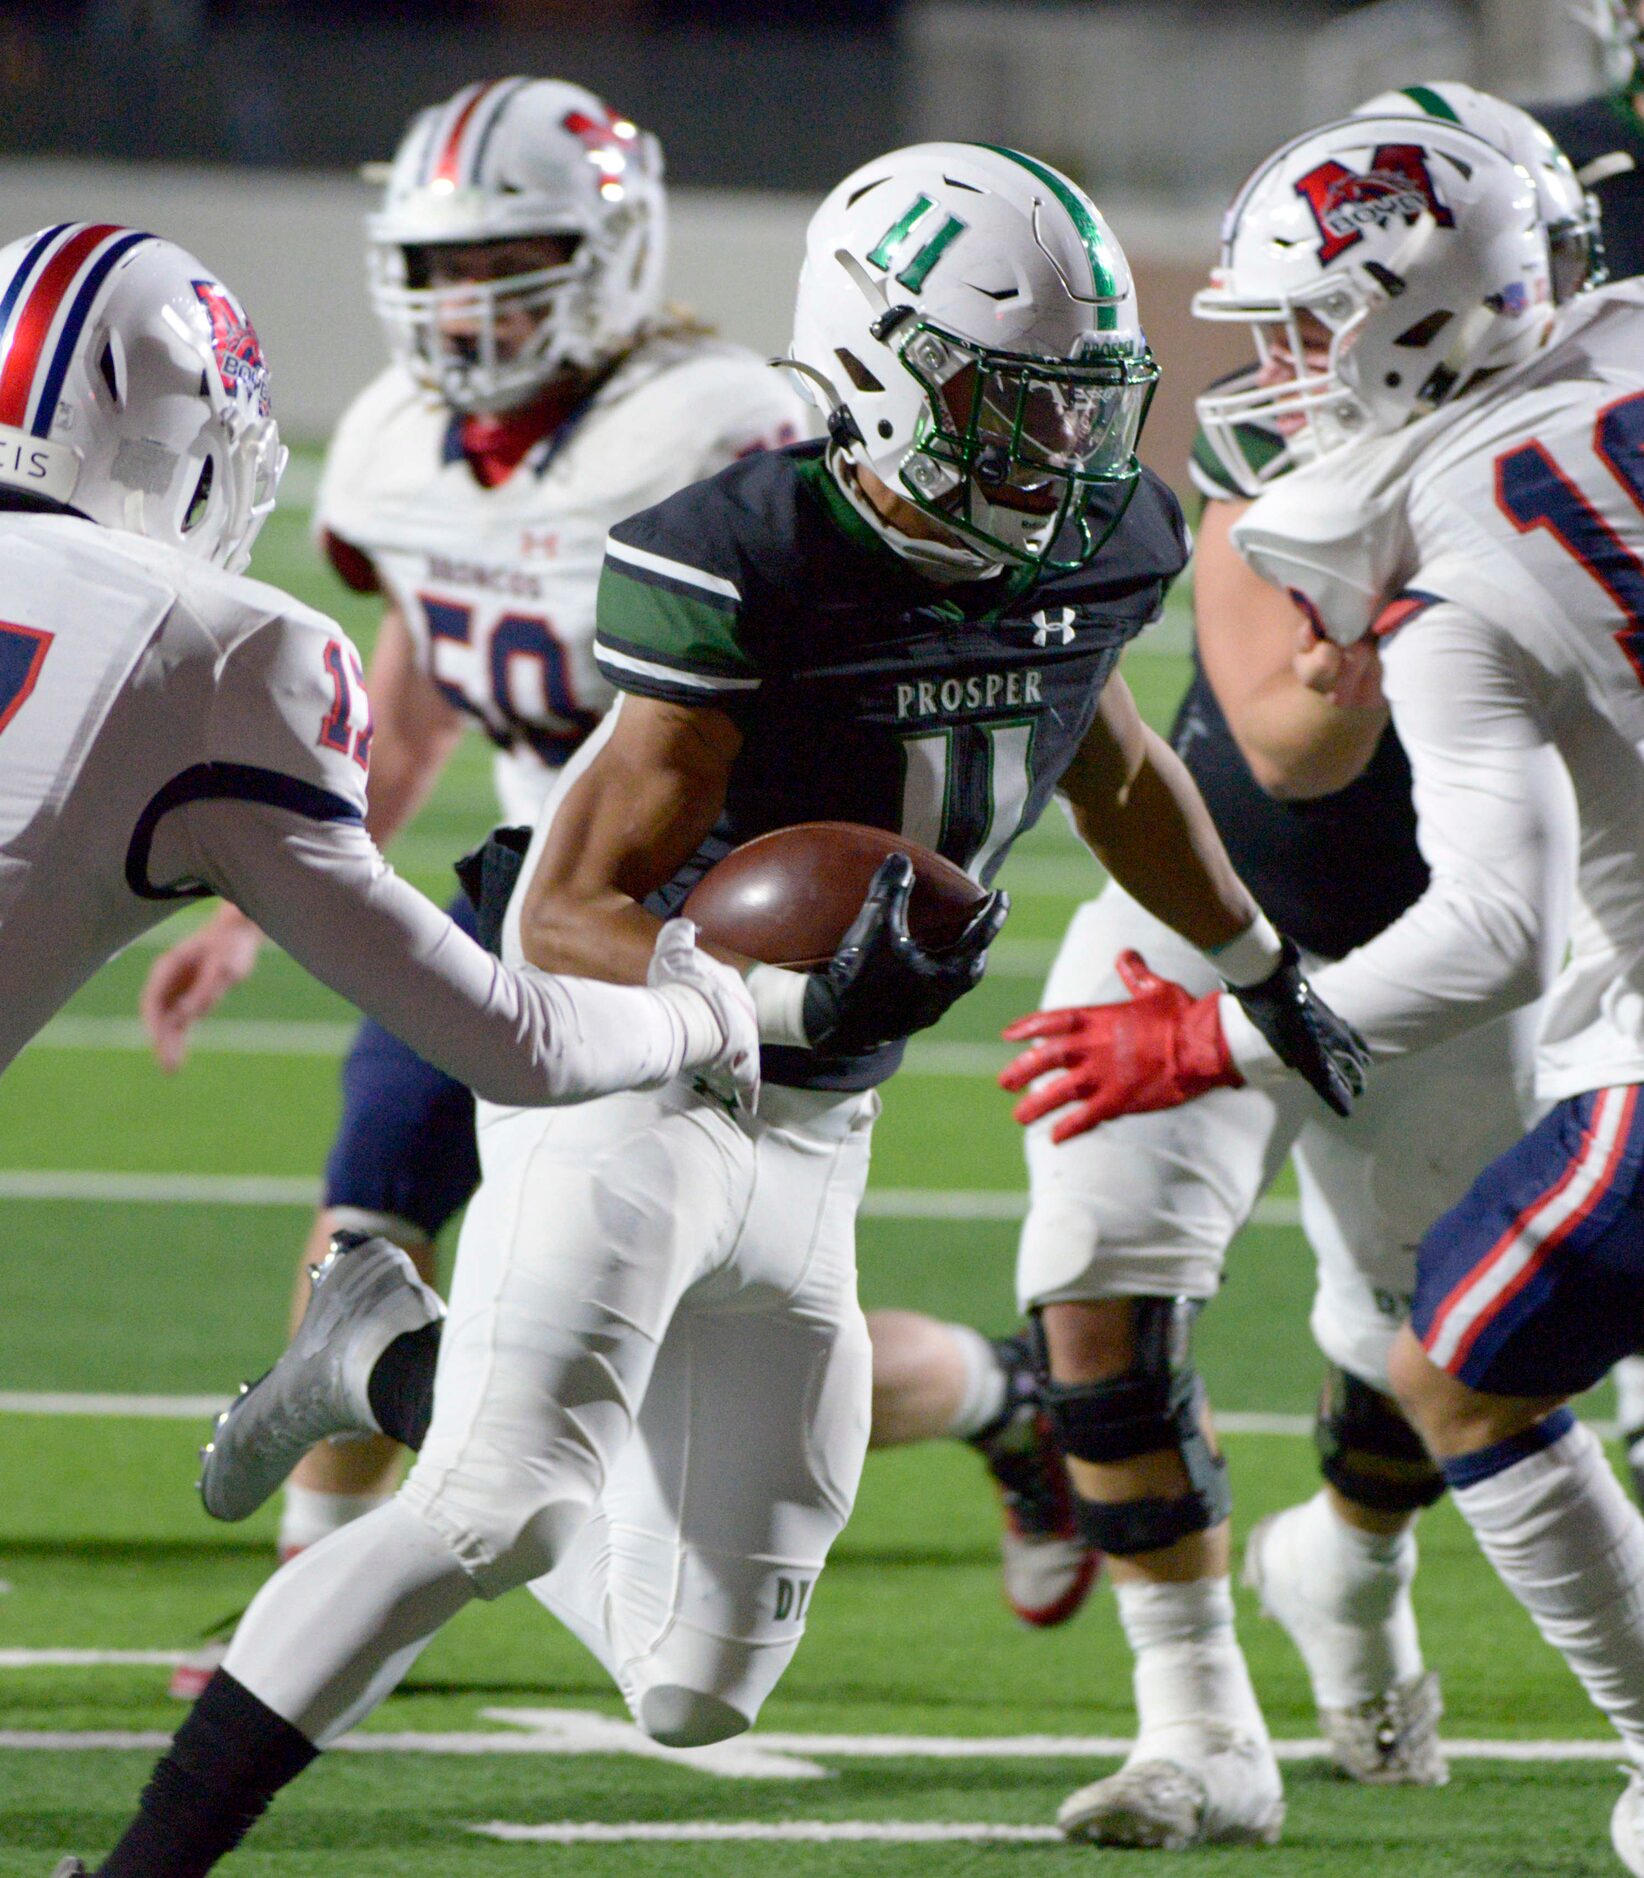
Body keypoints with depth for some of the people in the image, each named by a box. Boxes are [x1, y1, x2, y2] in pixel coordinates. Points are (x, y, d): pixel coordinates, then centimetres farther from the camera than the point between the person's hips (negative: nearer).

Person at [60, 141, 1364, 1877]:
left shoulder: (1087, 550, -1)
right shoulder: (746, 571, -21)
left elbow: (1112, 766, 24)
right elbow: (570, 917, -21)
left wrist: (1268, 975, 37)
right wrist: (801, 998, -37)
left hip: (810, 1145, 7)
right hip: (633, 1090, -7)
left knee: (698, 1693, 8)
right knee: (492, 1512, -27)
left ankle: (396, 1384, 30)